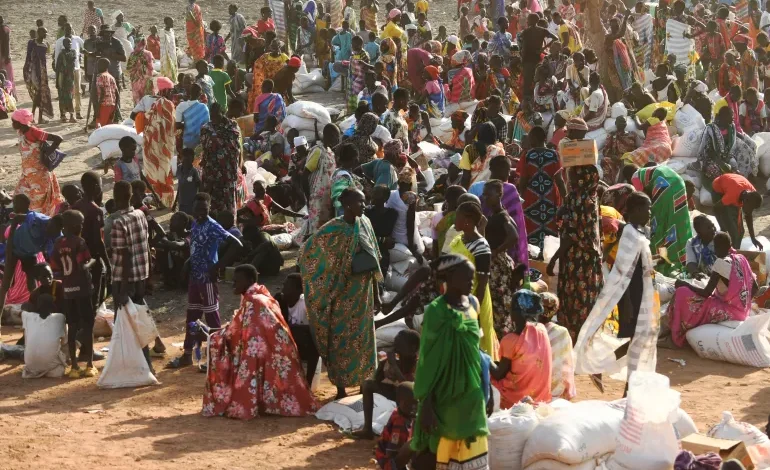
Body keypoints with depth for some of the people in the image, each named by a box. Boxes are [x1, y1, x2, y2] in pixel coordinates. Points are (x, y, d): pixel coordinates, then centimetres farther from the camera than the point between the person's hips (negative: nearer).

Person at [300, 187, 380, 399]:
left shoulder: (365, 224, 1)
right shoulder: (334, 229, -16)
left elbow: (373, 260, 8)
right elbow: (309, 253, -13)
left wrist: (375, 290, 11)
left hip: (364, 289, 5)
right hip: (344, 291, -5)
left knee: (363, 336, 14)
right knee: (341, 338, 4)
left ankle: (363, 381, 27)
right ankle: (341, 387, 14)